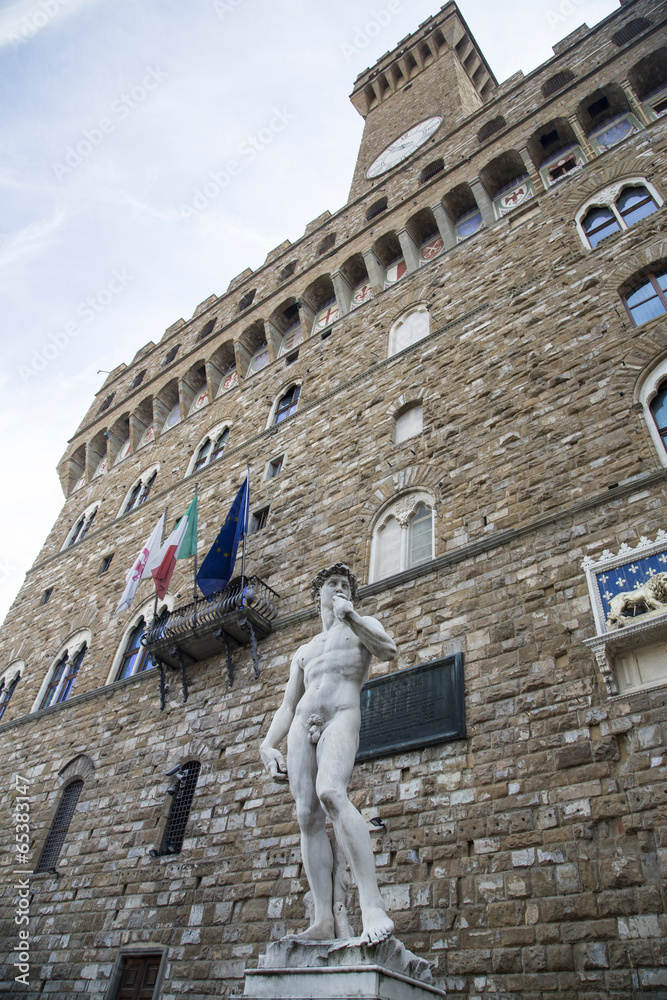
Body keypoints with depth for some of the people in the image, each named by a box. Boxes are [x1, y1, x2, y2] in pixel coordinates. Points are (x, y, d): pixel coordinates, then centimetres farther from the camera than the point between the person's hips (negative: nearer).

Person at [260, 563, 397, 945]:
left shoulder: (362, 624, 20)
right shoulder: (304, 652, 30)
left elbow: (389, 650, -4)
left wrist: (349, 615, -4)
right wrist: (268, 746, 9)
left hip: (342, 716, -5)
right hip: (303, 724, 5)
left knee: (331, 792, -30)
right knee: (309, 816, -6)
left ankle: (373, 906, -33)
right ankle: (323, 921, -5)